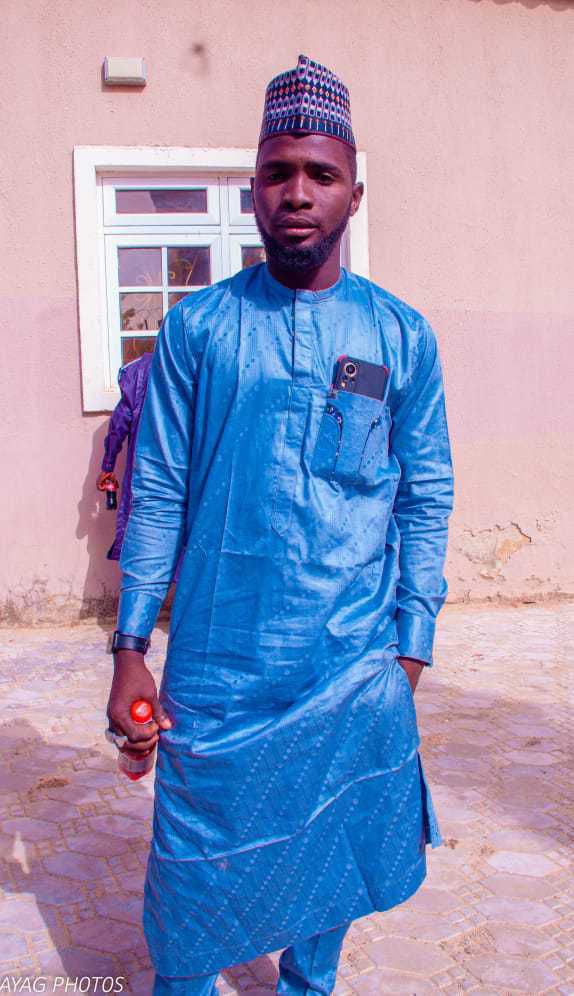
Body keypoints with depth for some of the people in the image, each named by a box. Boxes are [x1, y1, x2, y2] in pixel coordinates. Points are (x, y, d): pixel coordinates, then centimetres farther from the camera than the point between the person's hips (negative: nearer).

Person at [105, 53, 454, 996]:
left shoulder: (402, 336, 1)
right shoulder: (196, 326, 0)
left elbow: (426, 500, 3)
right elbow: (158, 494, 0)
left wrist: (409, 654, -1)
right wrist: (130, 649, -2)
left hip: (354, 671, 1)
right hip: (216, 668, 0)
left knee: (331, 867, 17)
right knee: (195, 878, 12)